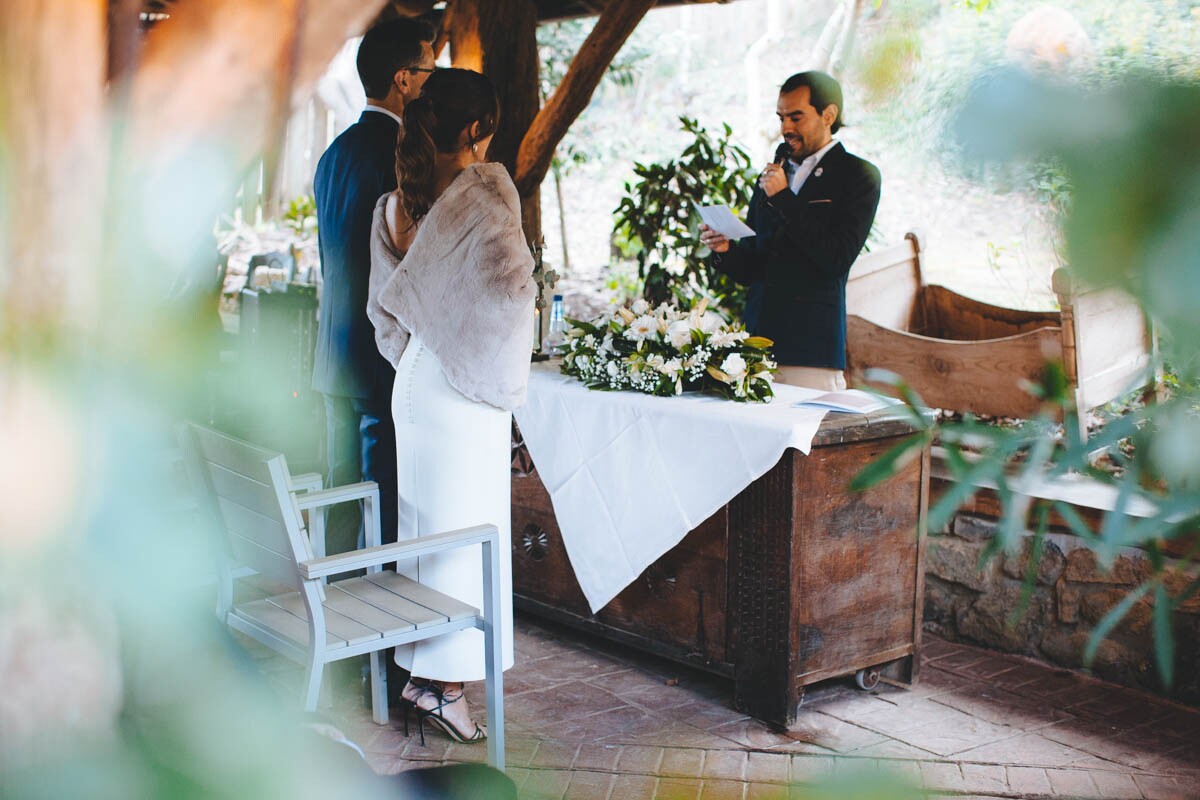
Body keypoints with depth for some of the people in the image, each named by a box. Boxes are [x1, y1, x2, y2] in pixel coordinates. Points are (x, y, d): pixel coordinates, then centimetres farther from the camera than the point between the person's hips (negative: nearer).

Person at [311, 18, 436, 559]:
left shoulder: (334, 153, 13)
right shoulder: (404, 153, -15)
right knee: (386, 503, -3)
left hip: (335, 356, 9)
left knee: (342, 503, 15)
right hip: (387, 356, -9)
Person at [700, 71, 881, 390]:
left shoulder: (858, 175, 2)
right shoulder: (773, 175, 18)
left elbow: (838, 259, -11)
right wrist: (726, 250, -4)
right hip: (757, 342, 5)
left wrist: (783, 198, -8)